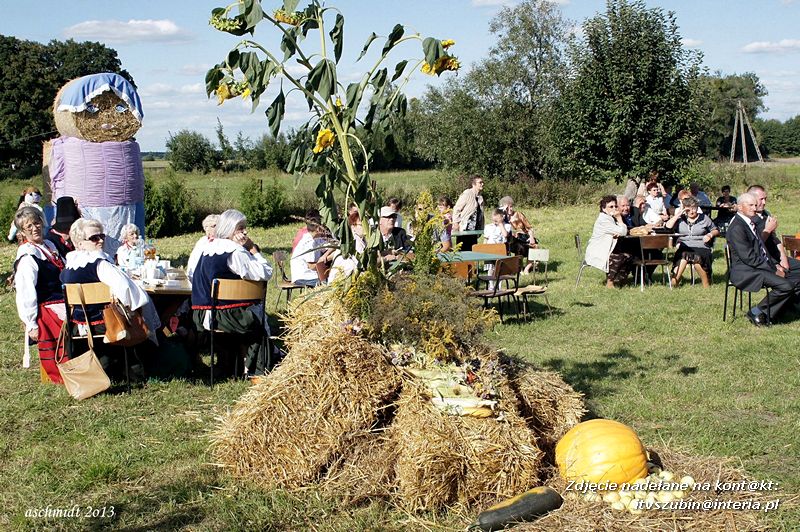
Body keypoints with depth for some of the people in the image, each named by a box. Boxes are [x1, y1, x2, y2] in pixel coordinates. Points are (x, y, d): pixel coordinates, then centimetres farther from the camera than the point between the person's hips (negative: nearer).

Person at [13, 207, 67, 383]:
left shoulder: (49, 246, 10)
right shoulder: (27, 257, -16)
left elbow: (64, 274, 20)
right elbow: (26, 294, -18)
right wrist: (31, 325, -17)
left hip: (61, 303, 8)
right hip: (47, 310, -8)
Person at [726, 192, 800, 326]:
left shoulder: (750, 223, 17)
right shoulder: (737, 227, -16)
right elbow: (749, 258, -20)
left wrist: (775, 264, 6)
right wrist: (773, 270, -16)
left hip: (762, 266, 10)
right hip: (745, 272, -10)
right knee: (786, 286, -25)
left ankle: (768, 314, 4)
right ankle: (756, 312, -7)